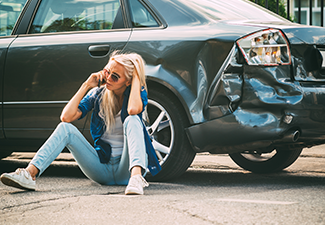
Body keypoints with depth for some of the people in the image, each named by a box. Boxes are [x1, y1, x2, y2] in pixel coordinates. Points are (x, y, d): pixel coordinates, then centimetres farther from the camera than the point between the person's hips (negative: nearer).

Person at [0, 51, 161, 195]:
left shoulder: (137, 93, -4)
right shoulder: (98, 94, 5)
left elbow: (133, 110, -31)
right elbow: (66, 116, -8)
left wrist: (136, 77, -19)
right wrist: (86, 86, -6)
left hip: (126, 169, -4)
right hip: (102, 169, 4)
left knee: (131, 120, -30)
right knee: (65, 128, -15)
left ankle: (136, 176, -54)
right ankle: (29, 174, -33)